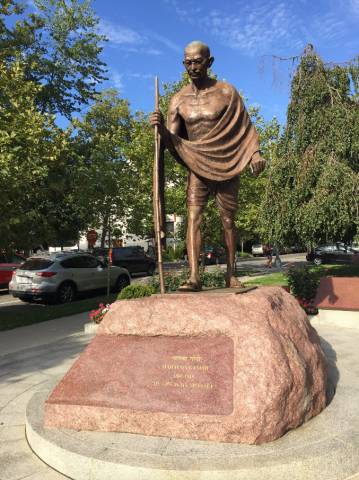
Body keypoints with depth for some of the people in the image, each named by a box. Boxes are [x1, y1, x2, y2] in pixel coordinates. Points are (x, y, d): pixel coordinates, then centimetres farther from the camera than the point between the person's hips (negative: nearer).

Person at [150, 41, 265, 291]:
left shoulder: (227, 92, 1)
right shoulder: (178, 100, 5)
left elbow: (246, 126, 4)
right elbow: (172, 141, 1)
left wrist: (255, 153, -13)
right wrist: (161, 128, -21)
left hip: (227, 166, -1)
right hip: (197, 167, 1)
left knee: (228, 221, 3)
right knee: (194, 217, -15)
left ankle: (231, 274, 14)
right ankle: (194, 276, -19)